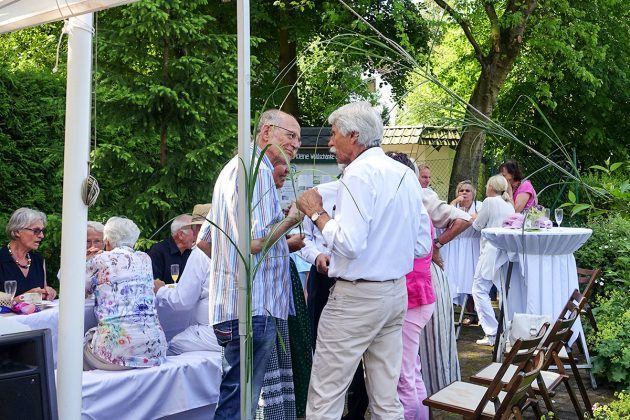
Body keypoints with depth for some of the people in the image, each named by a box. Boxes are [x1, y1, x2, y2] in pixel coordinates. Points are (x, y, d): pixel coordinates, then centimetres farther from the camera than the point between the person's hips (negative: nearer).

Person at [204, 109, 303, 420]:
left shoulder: (235, 167, 21)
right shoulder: (257, 170, -12)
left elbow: (206, 240, 23)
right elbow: (254, 242, -22)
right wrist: (290, 219, -5)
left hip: (230, 301, 11)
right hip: (252, 307, -11)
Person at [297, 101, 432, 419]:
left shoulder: (359, 173, -14)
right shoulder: (406, 174, 10)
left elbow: (348, 244, -23)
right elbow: (423, 246, 13)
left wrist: (317, 213, -10)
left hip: (357, 297, -8)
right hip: (396, 293, 8)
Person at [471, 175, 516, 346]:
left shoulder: (489, 202, -5)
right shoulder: (509, 205, 16)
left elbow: (477, 225, 0)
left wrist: (474, 218, 21)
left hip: (492, 250, -8)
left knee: (480, 289, -3)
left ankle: (491, 333, -8)